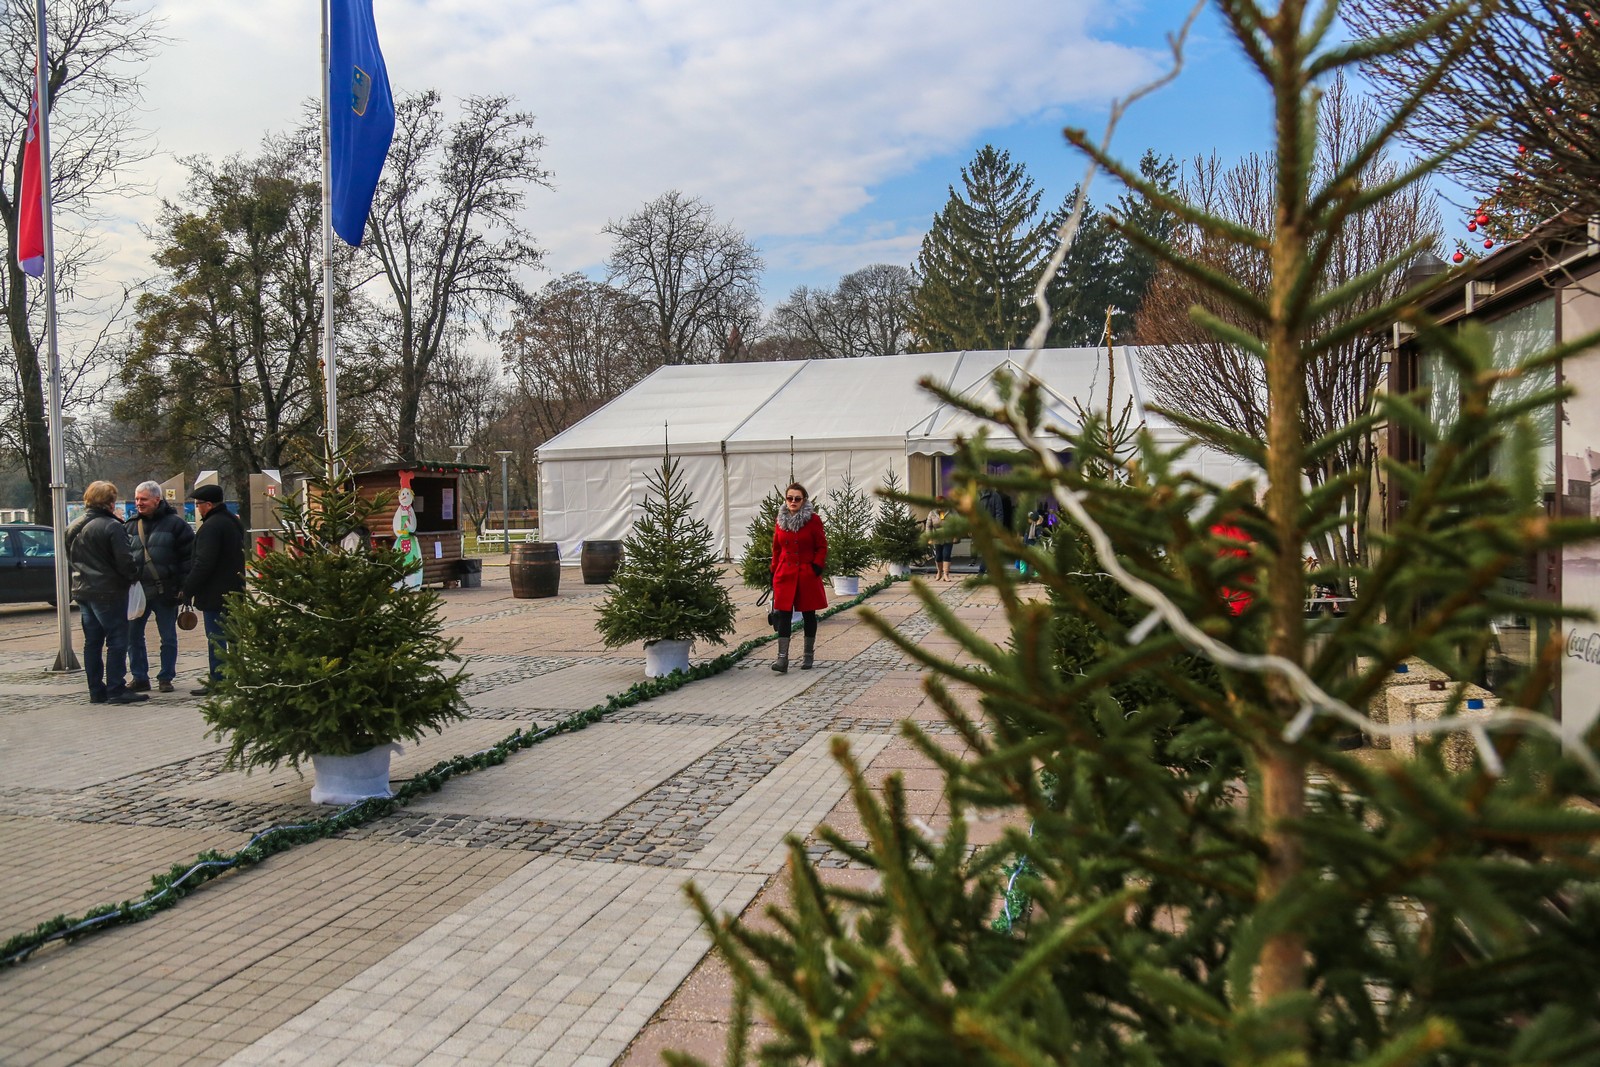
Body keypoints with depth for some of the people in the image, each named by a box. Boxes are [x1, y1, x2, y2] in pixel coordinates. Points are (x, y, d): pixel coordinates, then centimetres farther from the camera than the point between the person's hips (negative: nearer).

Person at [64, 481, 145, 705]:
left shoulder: (73, 528, 10)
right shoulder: (112, 526, -16)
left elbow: (70, 559, 19)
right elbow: (124, 560, -18)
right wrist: (134, 576, -1)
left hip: (83, 591, 8)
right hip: (109, 592, -8)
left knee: (92, 642, 12)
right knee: (117, 641, -3)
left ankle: (96, 691, 15)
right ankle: (116, 690, -4)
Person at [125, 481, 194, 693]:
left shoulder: (174, 523, -4)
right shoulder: (131, 525, 10)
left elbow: (188, 556, -5)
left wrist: (184, 587, -10)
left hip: (165, 592, -4)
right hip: (136, 590, 4)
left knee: (168, 638, 5)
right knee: (132, 636, 5)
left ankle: (165, 678, 16)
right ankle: (139, 678, 15)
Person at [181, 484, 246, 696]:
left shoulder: (211, 526, -17)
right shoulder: (233, 522, 14)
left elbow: (203, 564, -21)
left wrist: (187, 590, -12)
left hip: (215, 595, -10)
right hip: (234, 590, 10)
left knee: (216, 638, -5)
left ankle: (216, 681, -2)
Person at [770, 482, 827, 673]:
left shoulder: (813, 519, -5)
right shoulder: (781, 520, 6)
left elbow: (822, 546, -1)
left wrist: (816, 567, -11)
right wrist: (775, 571, 9)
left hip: (807, 575, -2)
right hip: (785, 575, 2)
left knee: (808, 614, 9)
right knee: (784, 614, -5)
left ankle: (808, 655, 21)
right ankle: (782, 657, -8)